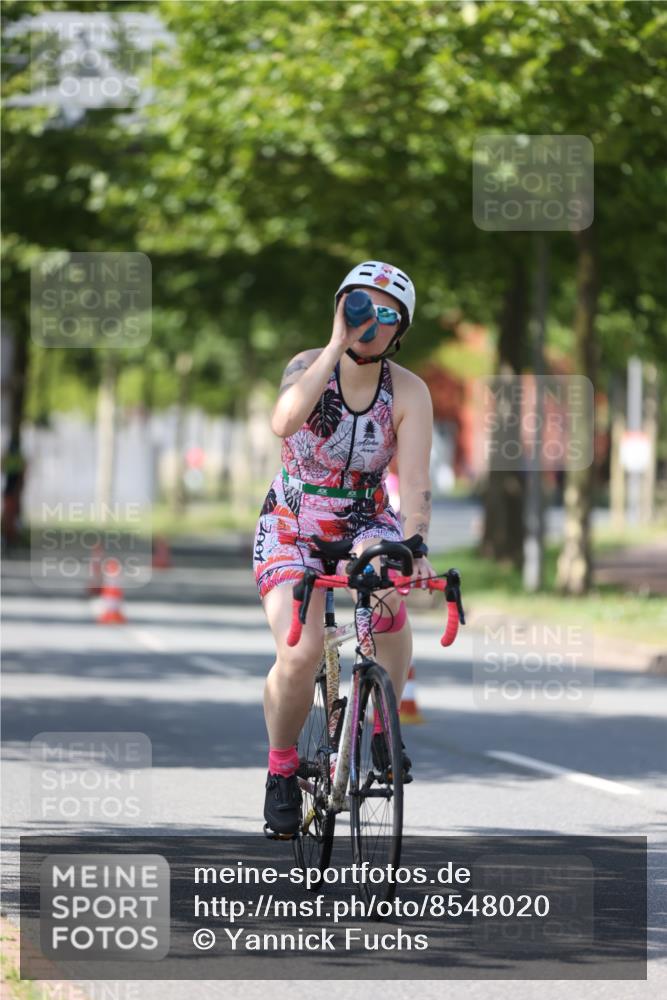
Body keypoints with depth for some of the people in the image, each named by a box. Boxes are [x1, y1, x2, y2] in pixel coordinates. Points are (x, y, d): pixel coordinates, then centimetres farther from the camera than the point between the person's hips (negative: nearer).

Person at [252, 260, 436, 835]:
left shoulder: (409, 393, -11)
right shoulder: (309, 366, -14)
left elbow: (415, 481, -22)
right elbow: (284, 423, -37)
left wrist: (415, 544, -41)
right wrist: (338, 345, -36)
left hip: (365, 524, 1)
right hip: (292, 527, -1)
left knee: (387, 588, -35)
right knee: (300, 653, -25)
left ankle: (382, 724, -11)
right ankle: (282, 766, 3)